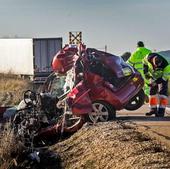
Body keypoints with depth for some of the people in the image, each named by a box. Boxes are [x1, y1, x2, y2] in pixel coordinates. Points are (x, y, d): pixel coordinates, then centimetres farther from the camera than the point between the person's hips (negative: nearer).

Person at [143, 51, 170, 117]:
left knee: (162, 92, -18)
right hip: (153, 76, 5)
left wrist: (156, 82, -33)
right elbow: (145, 62, -4)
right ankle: (153, 109, 17)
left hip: (162, 77, -5)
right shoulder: (149, 57, -29)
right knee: (152, 92, 5)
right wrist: (146, 72, -6)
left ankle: (161, 110, -22)